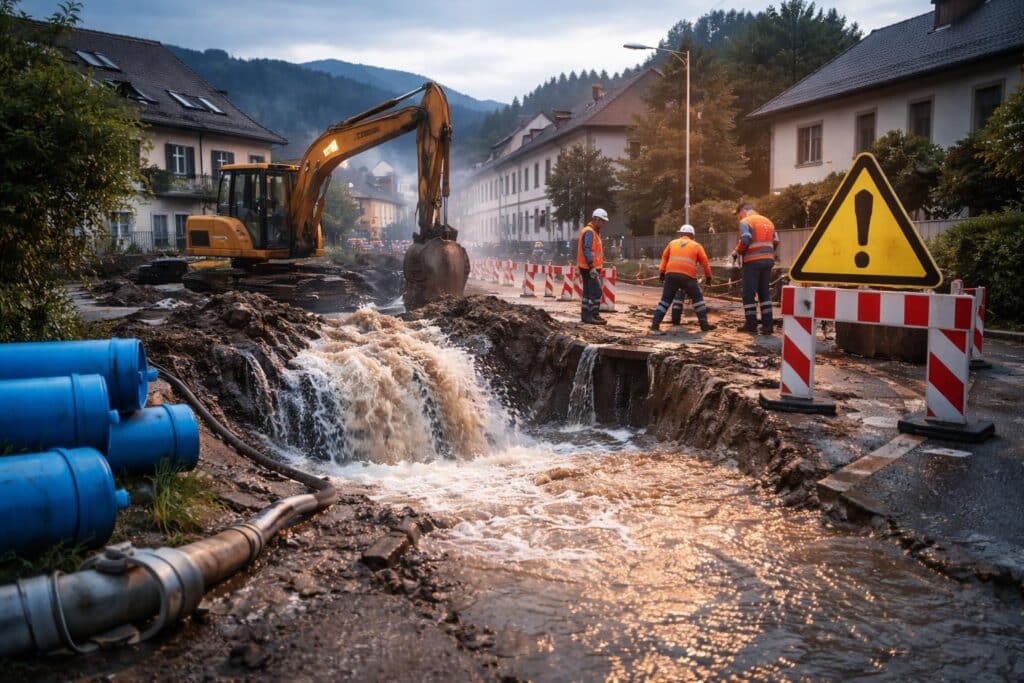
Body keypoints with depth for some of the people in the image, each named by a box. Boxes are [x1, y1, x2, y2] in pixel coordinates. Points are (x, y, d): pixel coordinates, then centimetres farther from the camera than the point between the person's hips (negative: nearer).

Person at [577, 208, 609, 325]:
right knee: (596, 291, -9)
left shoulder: (594, 232, 18)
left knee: (588, 292, 13)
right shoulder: (589, 232, -15)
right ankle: (594, 316, -7)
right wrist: (592, 267, -26)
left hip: (590, 267, 11)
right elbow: (586, 250, -22)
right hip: (590, 267, -11)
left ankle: (585, 315, 17)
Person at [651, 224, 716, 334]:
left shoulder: (673, 243, 22)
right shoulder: (696, 245, 17)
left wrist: (662, 272, 21)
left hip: (671, 274, 2)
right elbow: (704, 262, 15)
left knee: (665, 300, 7)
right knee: (697, 298, 14)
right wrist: (708, 276, 24)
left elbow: (664, 257, 19)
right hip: (687, 276, -2)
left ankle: (655, 324, -2)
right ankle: (704, 324, 13)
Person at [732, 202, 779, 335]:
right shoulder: (768, 221, 18)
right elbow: (776, 242, 14)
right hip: (768, 260, 7)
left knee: (749, 293, 1)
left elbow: (745, 241, -16)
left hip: (753, 262, -7)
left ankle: (751, 324, 3)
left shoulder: (746, 221, -4)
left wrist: (736, 253, -1)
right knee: (765, 293, 11)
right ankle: (767, 325, 8)